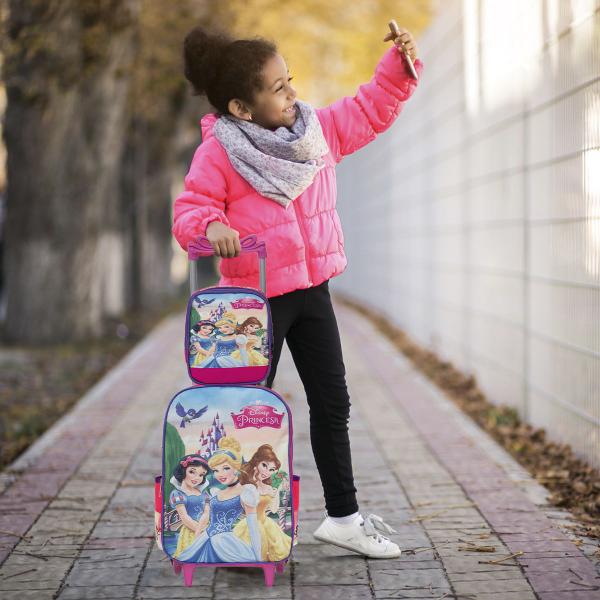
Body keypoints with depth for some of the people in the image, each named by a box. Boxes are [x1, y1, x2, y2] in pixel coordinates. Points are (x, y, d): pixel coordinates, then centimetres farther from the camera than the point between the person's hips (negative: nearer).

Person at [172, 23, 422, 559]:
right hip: (256, 297, -6)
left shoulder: (319, 129, 3)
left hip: (312, 291, 6)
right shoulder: (217, 154, -15)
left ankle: (343, 516, 22)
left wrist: (400, 63, 2)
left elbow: (371, 110, 14)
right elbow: (190, 209, -14)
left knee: (333, 403, 11)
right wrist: (211, 226, -36)